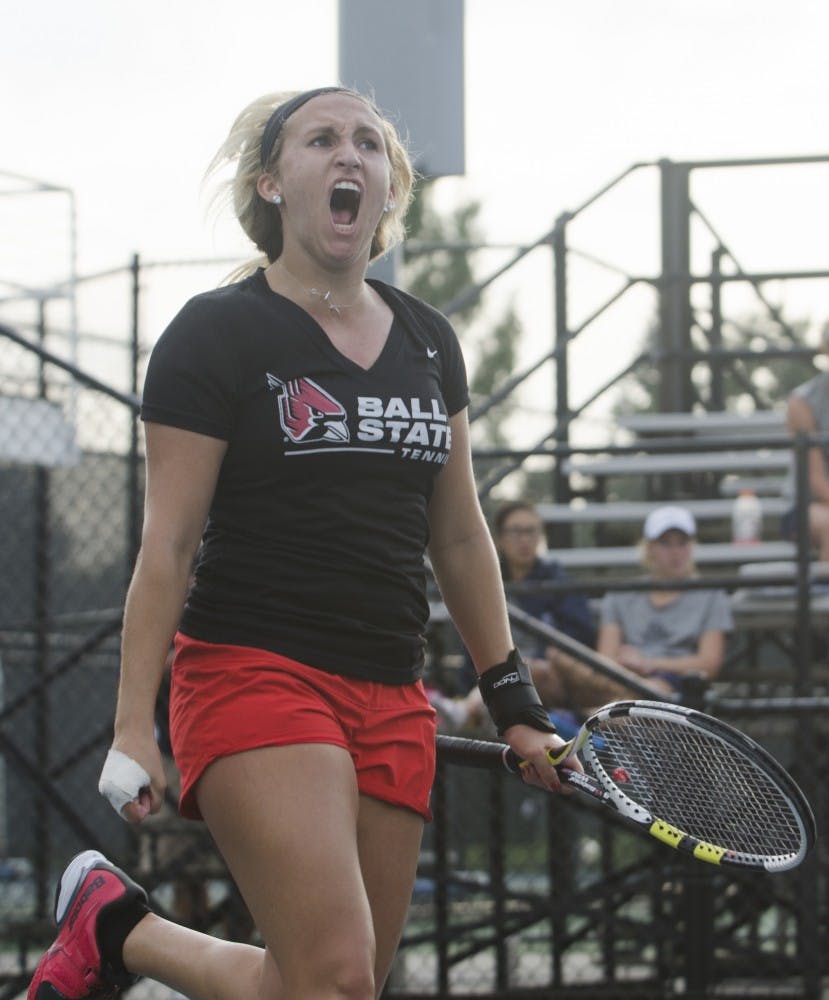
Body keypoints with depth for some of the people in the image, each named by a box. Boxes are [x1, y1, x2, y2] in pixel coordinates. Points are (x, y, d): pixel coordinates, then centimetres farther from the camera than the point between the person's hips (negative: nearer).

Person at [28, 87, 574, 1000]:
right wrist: (132, 728, -11)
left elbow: (459, 539, 21)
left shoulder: (429, 343, 15)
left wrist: (513, 704, 18)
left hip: (392, 705, 6)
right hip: (254, 677, -6)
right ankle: (113, 924, 3)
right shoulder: (217, 333, -2)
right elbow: (167, 546, -5)